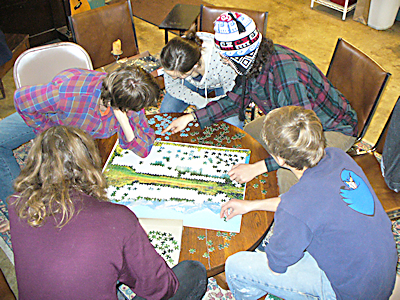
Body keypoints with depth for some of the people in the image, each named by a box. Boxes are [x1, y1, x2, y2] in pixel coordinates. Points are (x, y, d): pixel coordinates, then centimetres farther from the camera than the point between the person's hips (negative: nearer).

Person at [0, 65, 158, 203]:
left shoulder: (130, 107, -35)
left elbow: (144, 150, -29)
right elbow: (22, 98, -28)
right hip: (48, 118, -2)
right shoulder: (67, 93, -47)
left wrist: (124, 122, -45)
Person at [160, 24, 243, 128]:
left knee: (232, 124, -24)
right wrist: (203, 103, -26)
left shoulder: (222, 62, -45)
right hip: (192, 82, 3)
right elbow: (172, 85, -14)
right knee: (166, 110, -18)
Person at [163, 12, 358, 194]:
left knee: (288, 173, -30)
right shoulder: (253, 63, -13)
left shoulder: (288, 76, -39)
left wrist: (257, 168, -41)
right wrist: (191, 117, 0)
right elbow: (235, 99, 6)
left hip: (333, 128, -8)